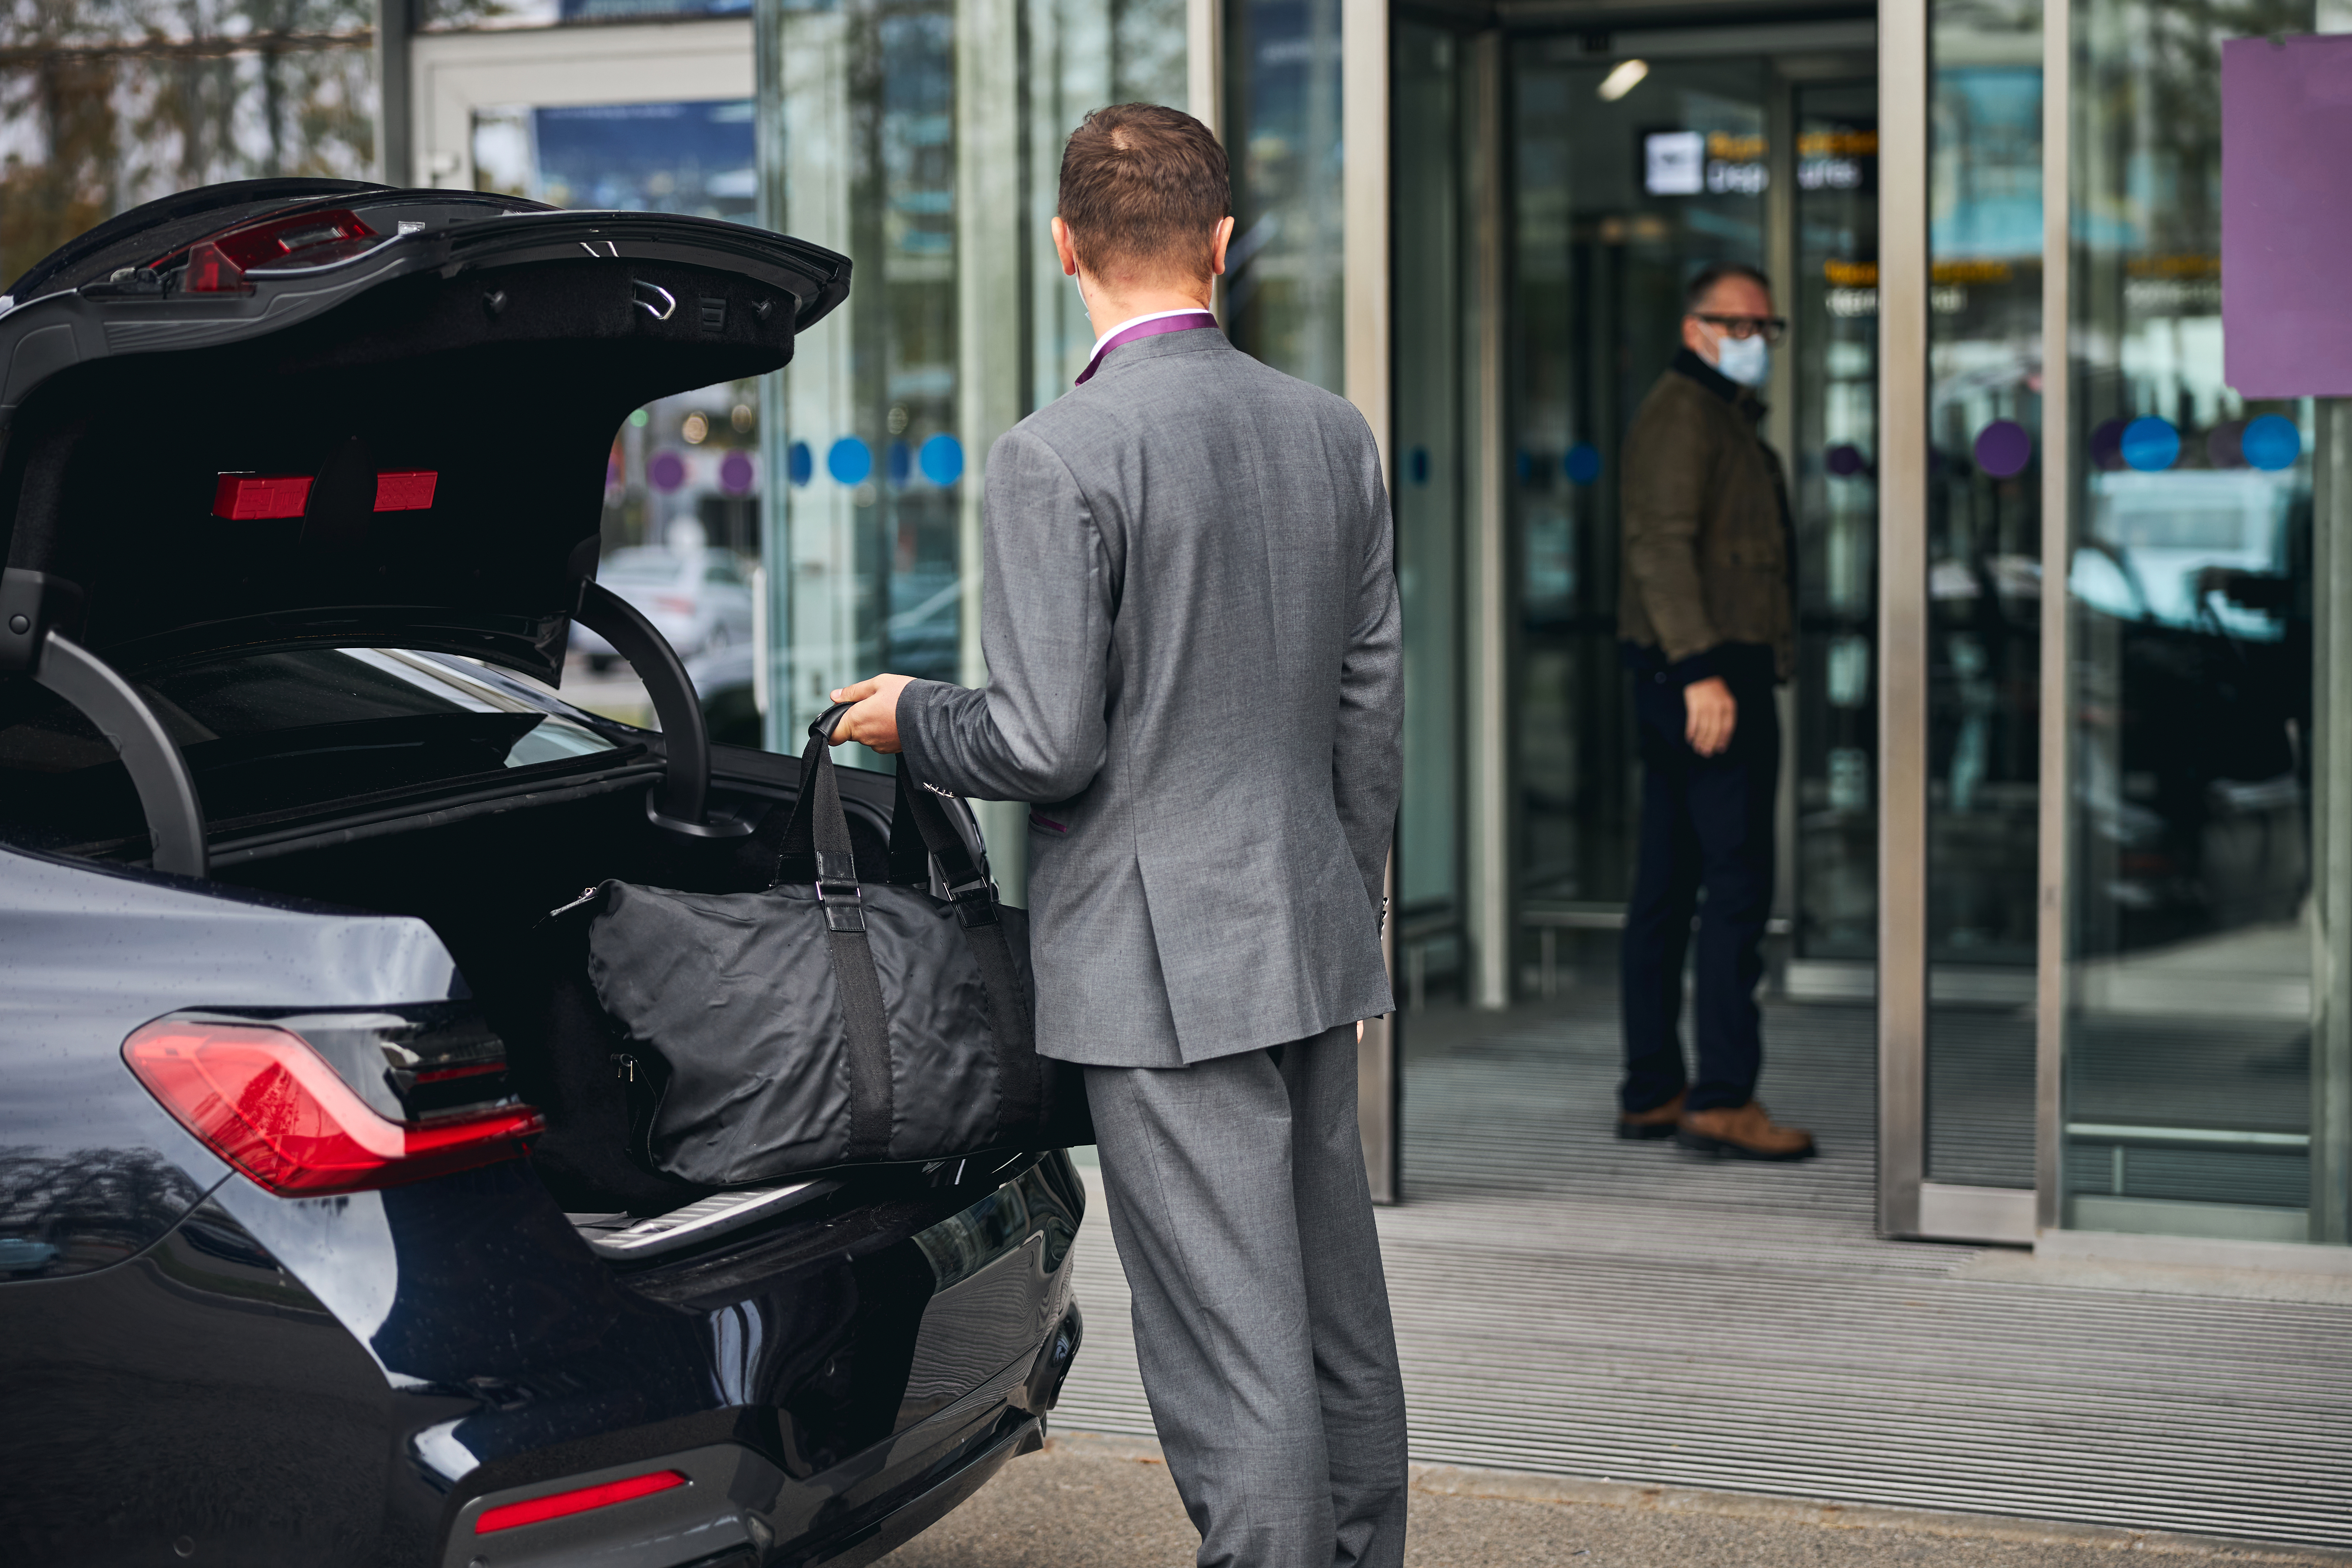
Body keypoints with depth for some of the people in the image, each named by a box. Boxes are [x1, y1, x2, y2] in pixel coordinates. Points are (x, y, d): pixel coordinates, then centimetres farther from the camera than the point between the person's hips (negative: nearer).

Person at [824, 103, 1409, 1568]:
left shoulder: (1057, 457, -14)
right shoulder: (1333, 432, 6)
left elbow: (1048, 742, -17)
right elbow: (1373, 708, 12)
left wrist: (910, 718, 3)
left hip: (1165, 964, -7)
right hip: (1313, 943, 7)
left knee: (1239, 1365, -4)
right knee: (1341, 1323, 17)